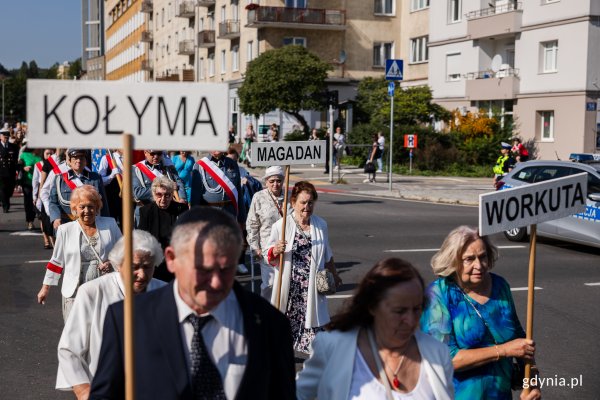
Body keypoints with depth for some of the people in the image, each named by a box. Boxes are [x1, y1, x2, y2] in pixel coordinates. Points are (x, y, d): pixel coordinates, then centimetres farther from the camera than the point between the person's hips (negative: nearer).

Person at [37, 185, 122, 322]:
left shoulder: (110, 225, 3)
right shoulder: (65, 230, 2)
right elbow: (57, 261, 9)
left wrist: (113, 263, -8)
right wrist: (46, 287, 10)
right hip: (75, 294, 0)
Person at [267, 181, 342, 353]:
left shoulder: (321, 225, 6)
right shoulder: (281, 226, -6)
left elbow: (327, 255, 21)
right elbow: (270, 260, -2)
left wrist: (334, 274, 30)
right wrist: (275, 251, -23)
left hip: (313, 287, 2)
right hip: (290, 286, -2)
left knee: (313, 323, 0)